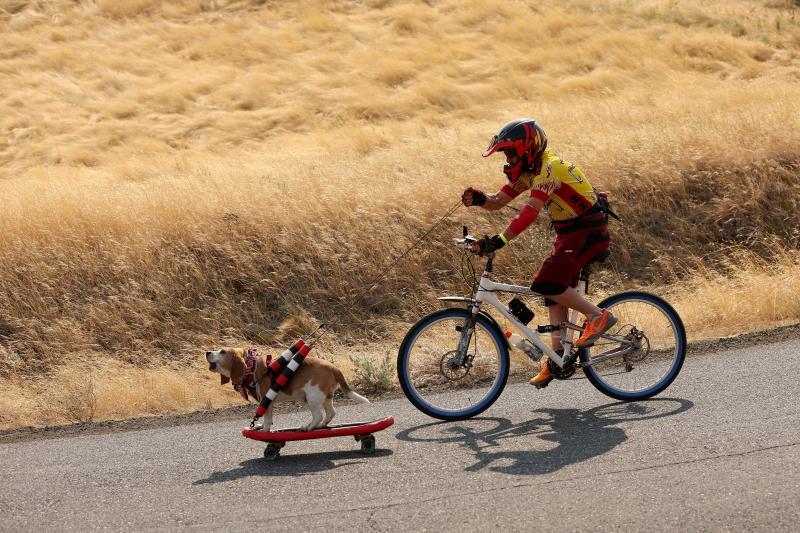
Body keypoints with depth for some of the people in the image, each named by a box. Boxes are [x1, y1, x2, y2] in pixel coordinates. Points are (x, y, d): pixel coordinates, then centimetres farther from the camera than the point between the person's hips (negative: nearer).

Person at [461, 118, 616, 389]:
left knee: (547, 283, -20)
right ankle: (556, 358, 10)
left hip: (589, 232, -10)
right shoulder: (528, 171, 7)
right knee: (555, 292, 7)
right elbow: (498, 201, 6)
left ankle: (598, 316, -7)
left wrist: (498, 241, -41)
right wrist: (480, 199, -18)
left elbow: (530, 212, -34)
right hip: (568, 234, 10)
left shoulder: (549, 168, -23)